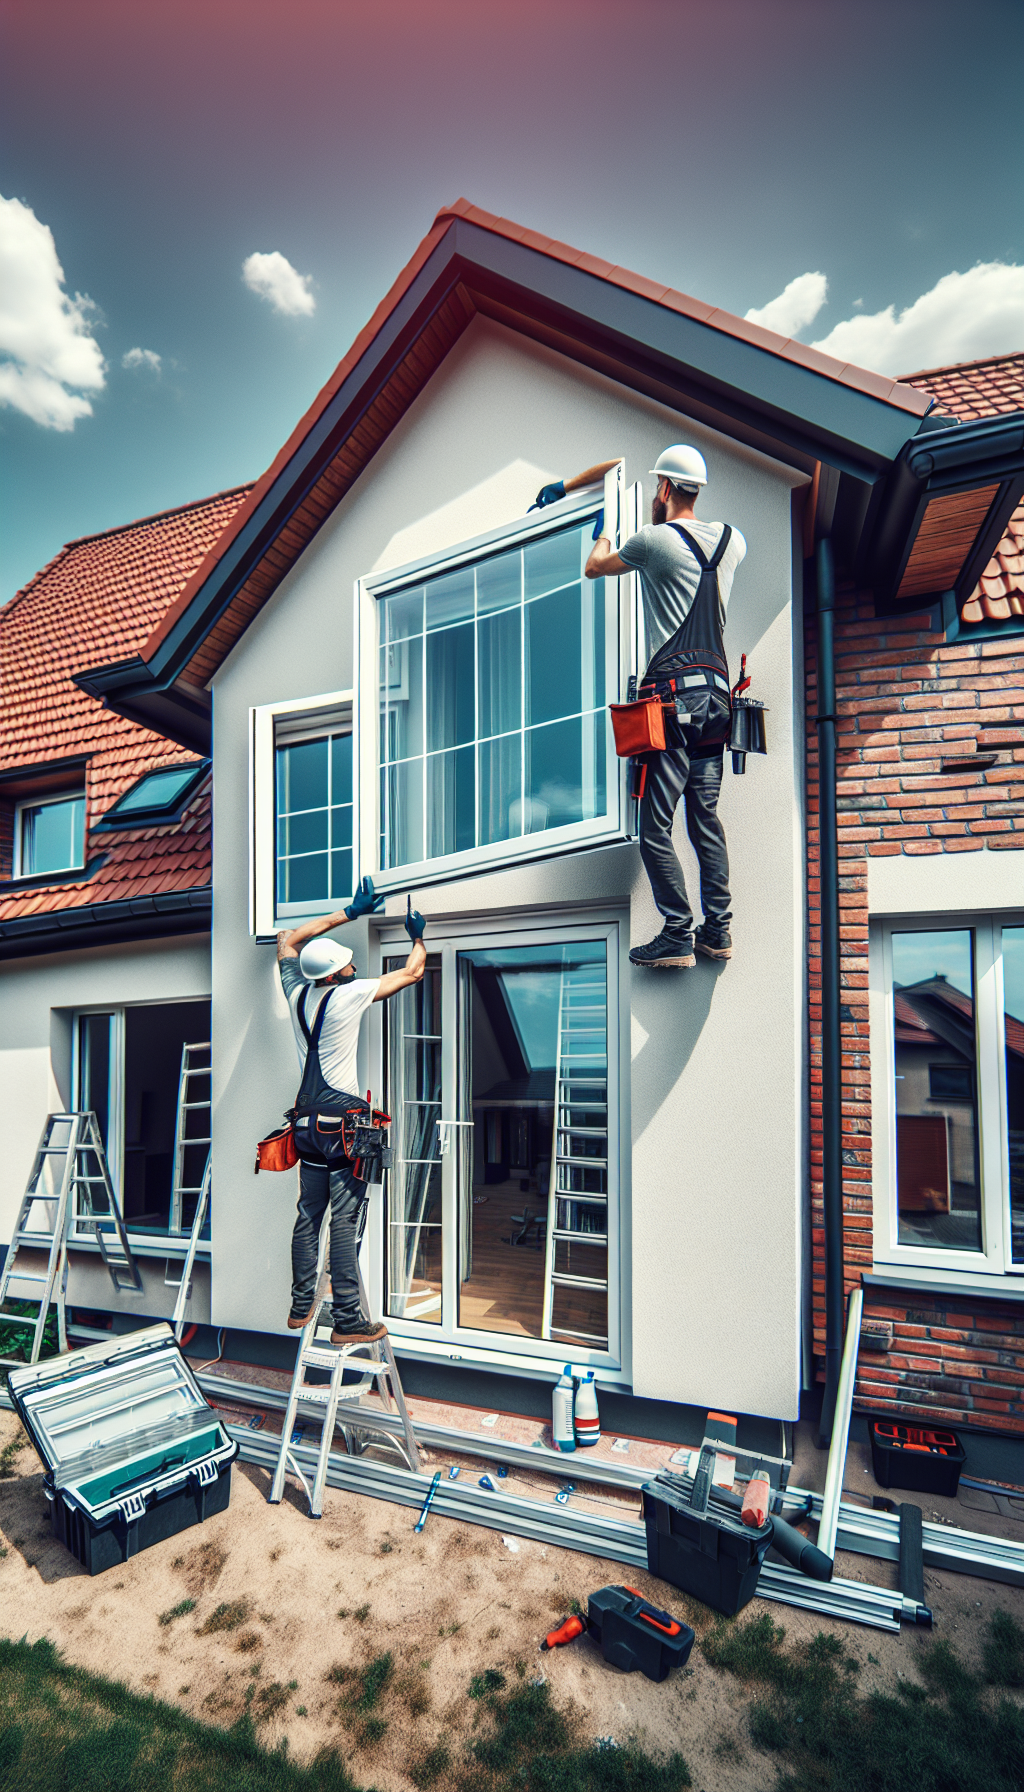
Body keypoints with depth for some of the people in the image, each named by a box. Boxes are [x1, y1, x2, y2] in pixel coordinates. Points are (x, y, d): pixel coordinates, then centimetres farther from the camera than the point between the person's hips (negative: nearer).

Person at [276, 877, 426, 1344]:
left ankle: (300, 1307, 26)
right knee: (346, 1221, -2)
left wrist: (349, 913, 19)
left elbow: (289, 939, 20)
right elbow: (412, 972, -8)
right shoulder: (349, 995, -15)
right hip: (343, 1114, -7)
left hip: (309, 1113, 7)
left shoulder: (296, 991, 2)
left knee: (309, 1213, 16)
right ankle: (347, 1320, 4)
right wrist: (417, 935, 12)